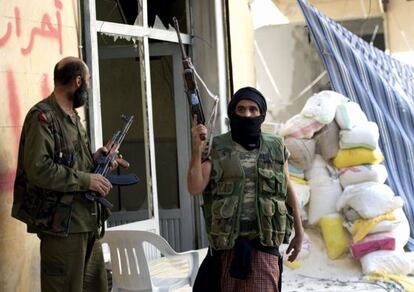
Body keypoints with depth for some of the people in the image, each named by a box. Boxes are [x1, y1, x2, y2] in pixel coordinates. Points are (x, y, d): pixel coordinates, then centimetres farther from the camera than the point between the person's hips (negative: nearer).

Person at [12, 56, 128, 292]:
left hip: (89, 224, 9)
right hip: (62, 226, -9)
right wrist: (85, 180, -19)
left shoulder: (73, 117, 17)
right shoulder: (43, 117, -12)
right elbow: (37, 168, -22)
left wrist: (94, 159, 8)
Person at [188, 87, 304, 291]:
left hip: (264, 243, 1)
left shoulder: (276, 148, 8)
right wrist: (197, 149, -20)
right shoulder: (217, 149, 2)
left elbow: (288, 190, 17)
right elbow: (195, 188, -8)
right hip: (227, 243, 0)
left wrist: (299, 232, 19)